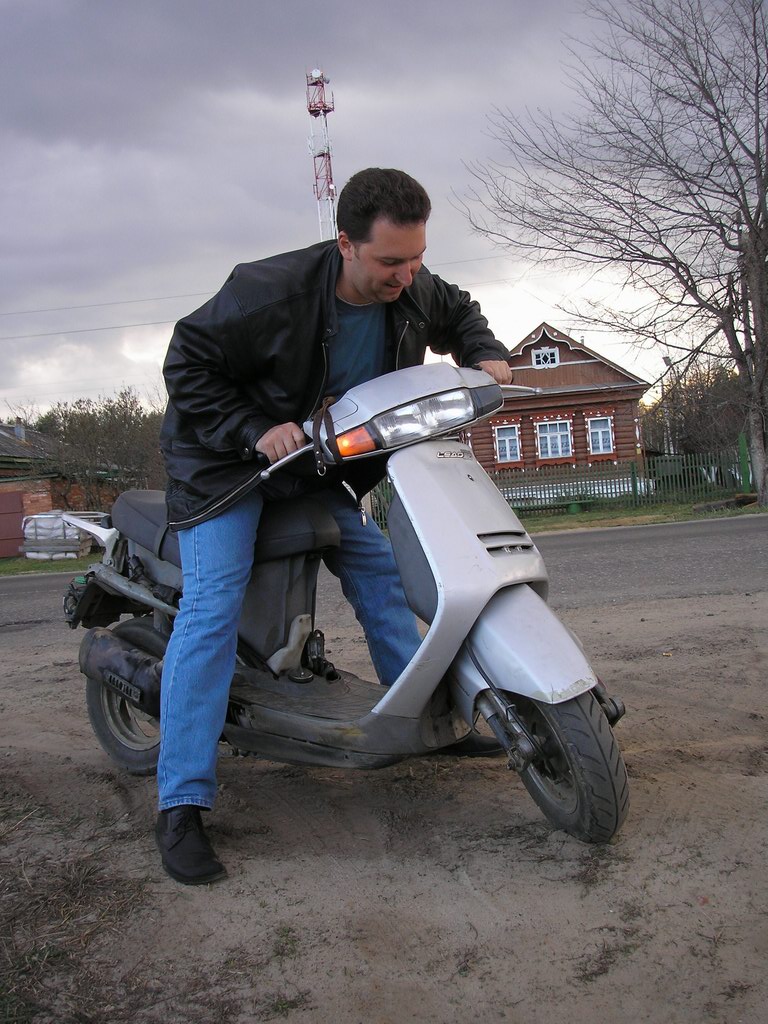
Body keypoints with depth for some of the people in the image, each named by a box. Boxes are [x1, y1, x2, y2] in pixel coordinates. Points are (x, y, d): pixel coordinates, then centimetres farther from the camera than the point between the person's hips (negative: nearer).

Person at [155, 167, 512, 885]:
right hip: (229, 457, -6)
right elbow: (188, 362, -19)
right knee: (212, 606, -18)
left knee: (381, 577, 6)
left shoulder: (415, 290, -10)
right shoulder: (269, 290, -29)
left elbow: (458, 314, 14)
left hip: (323, 463, 7)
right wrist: (255, 431, -29)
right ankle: (181, 806, -16)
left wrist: (486, 356, -7)